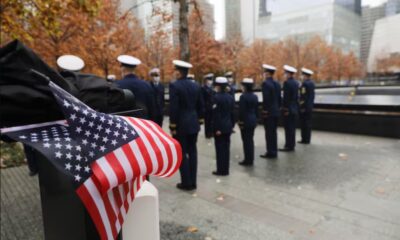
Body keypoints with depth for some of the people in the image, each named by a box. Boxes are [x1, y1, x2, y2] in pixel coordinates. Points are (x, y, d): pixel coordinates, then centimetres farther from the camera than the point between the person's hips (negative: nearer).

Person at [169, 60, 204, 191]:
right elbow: (200, 106, 10)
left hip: (181, 124, -6)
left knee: (182, 153, 3)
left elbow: (173, 108, -17)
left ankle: (186, 183, 9)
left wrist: (172, 126, -11)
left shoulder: (174, 86, -12)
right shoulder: (196, 86, 7)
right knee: (192, 152, 11)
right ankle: (193, 182, 18)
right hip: (193, 124, 6)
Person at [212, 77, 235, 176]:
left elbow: (216, 114, -17)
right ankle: (226, 169, 18)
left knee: (220, 148, 1)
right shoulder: (230, 97, 7)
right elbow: (232, 112, 10)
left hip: (220, 126, -7)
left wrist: (217, 128, -15)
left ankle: (221, 170, 7)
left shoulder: (217, 97, -14)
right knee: (226, 148, 11)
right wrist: (231, 125, 16)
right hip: (228, 126, 7)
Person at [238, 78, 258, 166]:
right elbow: (256, 109, 11)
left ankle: (248, 160, 5)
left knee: (246, 141, 0)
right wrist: (255, 119, 18)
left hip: (245, 121, -7)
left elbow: (241, 110, -16)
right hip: (253, 121, 7)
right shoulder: (255, 96, 7)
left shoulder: (243, 97, -15)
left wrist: (240, 122, -10)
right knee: (251, 140, 14)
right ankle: (251, 159, 21)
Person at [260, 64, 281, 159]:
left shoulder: (265, 83, -13)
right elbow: (279, 98, 13)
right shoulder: (277, 83, 11)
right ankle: (274, 151, 19)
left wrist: (265, 110, -14)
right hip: (276, 111, 8)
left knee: (269, 133, -3)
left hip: (268, 112, -8)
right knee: (273, 132, 13)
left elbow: (266, 99, -19)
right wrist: (277, 108, 19)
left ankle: (270, 152, 2)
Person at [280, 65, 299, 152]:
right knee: (292, 127, 13)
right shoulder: (296, 83, 11)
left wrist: (285, 109, -15)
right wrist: (295, 107, 18)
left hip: (288, 109, -8)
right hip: (294, 109, 9)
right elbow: (296, 96, 14)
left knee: (288, 128, -4)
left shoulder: (287, 83, -15)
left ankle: (289, 146, 1)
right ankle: (292, 145, 21)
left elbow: (286, 97, -18)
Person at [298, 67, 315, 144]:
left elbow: (303, 97, -19)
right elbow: (313, 95, 17)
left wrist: (302, 106, -17)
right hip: (310, 106, 9)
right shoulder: (312, 83, 13)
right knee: (308, 122, 12)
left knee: (304, 123, -4)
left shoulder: (305, 84, -14)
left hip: (304, 107, -9)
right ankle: (307, 139, 17)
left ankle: (305, 139, 0)